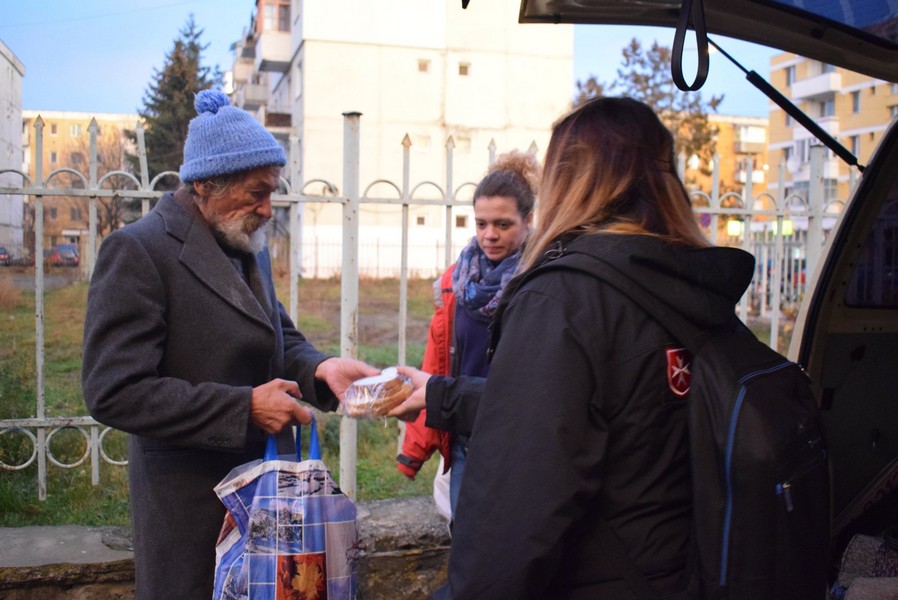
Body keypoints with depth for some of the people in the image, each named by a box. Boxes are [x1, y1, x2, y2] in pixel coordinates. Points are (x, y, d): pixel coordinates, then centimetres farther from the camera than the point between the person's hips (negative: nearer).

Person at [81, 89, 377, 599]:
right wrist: (246, 407, -23)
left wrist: (320, 367, -8)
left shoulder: (249, 246, 9)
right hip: (194, 510, -7)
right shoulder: (138, 251, -16)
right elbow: (115, 392, -21)